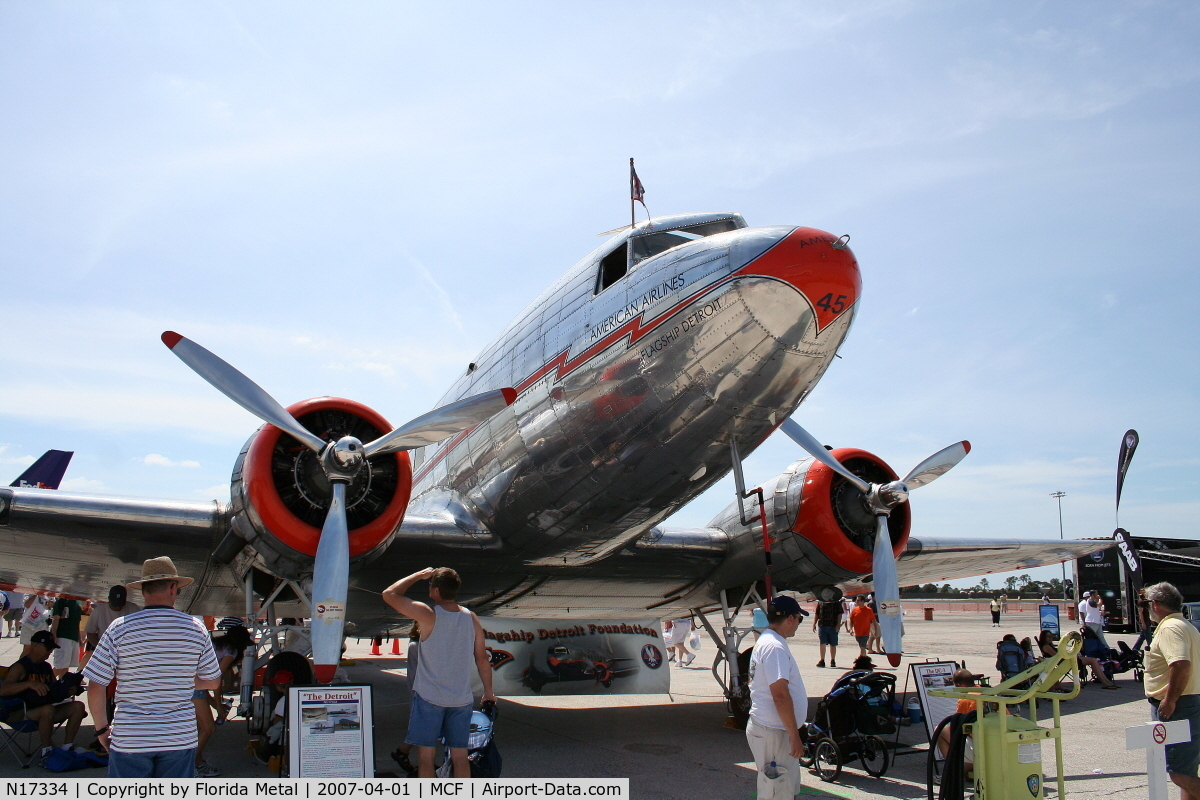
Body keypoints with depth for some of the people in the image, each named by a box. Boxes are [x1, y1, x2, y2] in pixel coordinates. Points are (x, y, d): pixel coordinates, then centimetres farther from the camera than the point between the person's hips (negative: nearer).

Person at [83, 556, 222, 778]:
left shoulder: (120, 628, -6)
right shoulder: (195, 628, -1)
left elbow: (95, 687, -5)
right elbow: (213, 682, 7)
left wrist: (101, 728, 8)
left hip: (130, 739, -1)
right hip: (180, 739, 1)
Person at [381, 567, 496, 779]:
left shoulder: (428, 615, -14)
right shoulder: (471, 618, 0)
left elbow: (389, 594, -8)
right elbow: (482, 659, 5)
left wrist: (419, 575, 1)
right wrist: (488, 691, 16)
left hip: (429, 698, -4)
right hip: (461, 700, 4)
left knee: (425, 755, 5)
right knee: (460, 756, 10)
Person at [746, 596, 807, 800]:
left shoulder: (765, 641, 14)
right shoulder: (775, 647, -19)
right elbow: (780, 695, -25)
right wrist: (794, 735, -21)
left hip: (768, 728, 10)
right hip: (772, 732, -10)